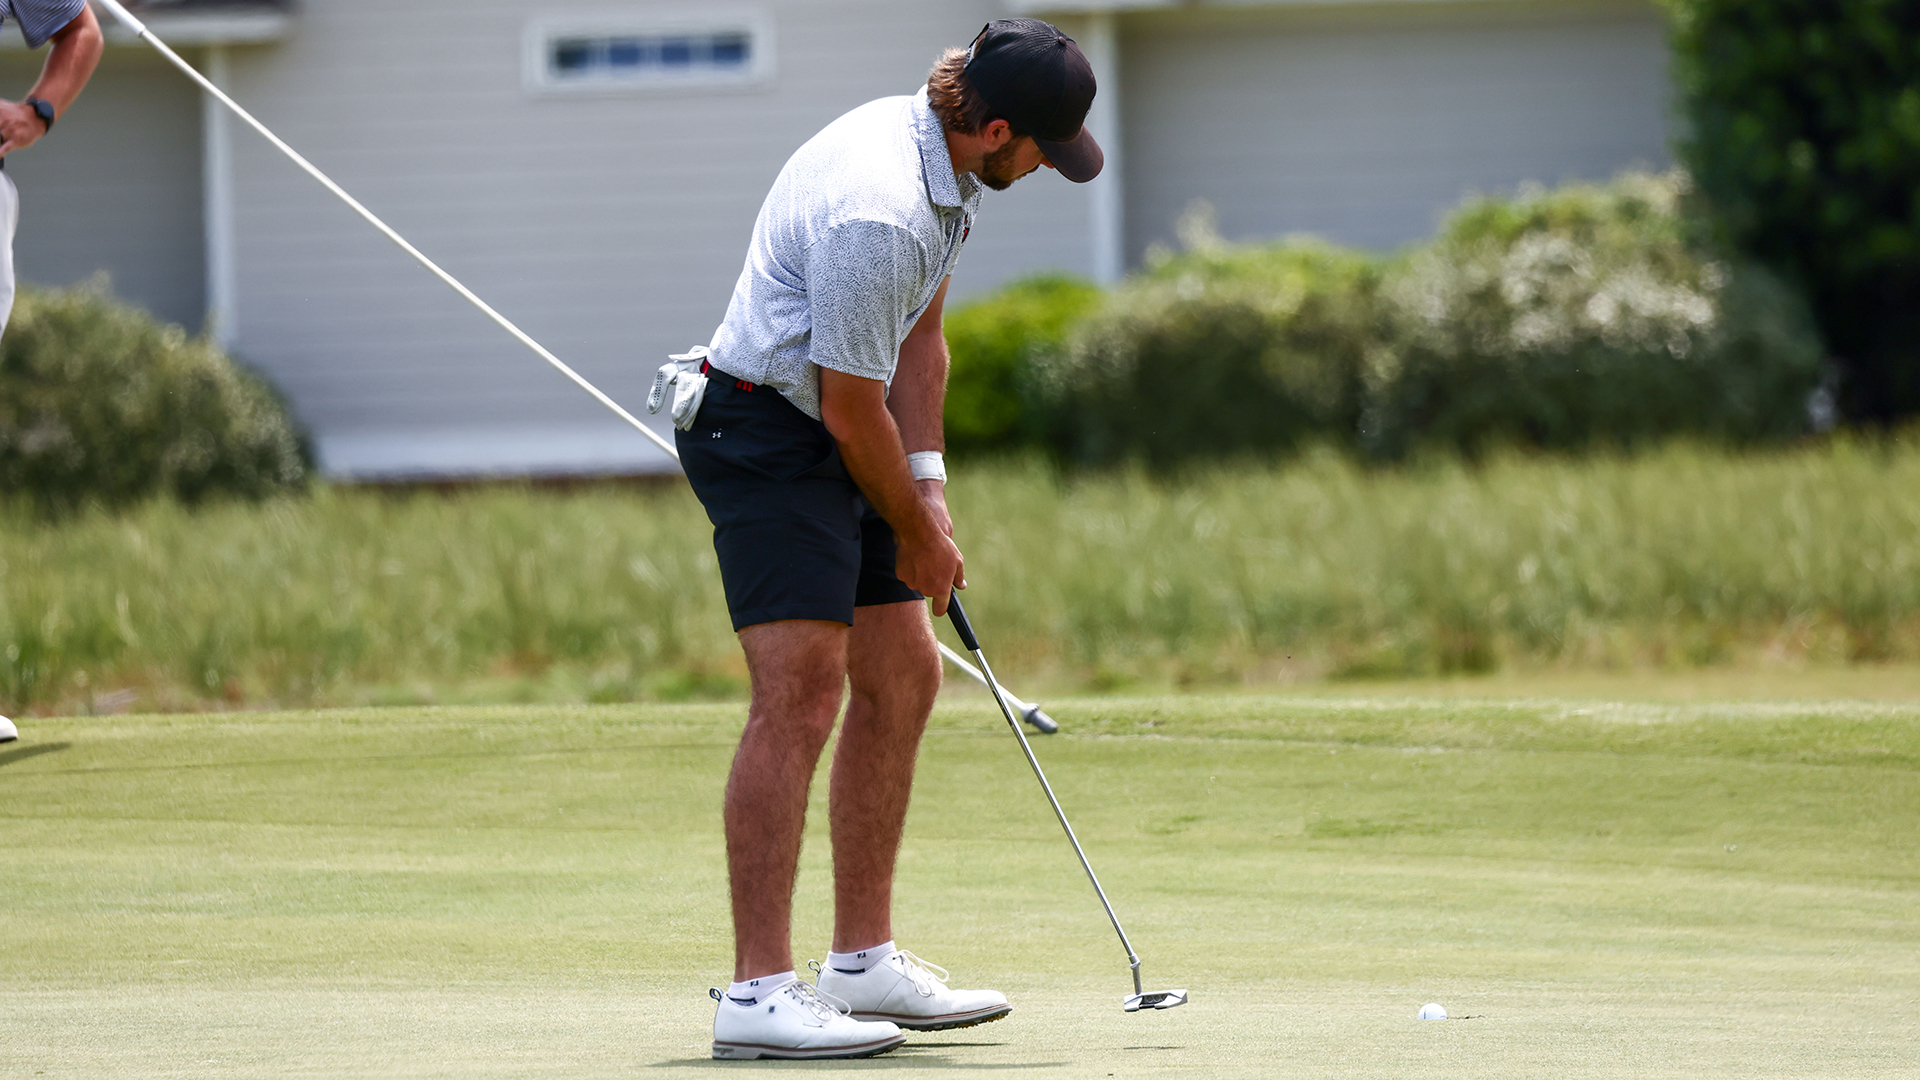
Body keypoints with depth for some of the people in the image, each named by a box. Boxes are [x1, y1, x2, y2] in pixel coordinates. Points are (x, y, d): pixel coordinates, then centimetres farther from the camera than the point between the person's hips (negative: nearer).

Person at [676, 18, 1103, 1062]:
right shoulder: (878, 213, -29)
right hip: (765, 434, -11)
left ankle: (864, 962, 18)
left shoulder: (944, 160, 3)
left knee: (902, 679, 12)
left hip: (834, 439, 11)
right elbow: (851, 408, -21)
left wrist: (928, 484, 3)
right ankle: (757, 992, -22)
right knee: (801, 693, -18)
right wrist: (919, 537, -6)